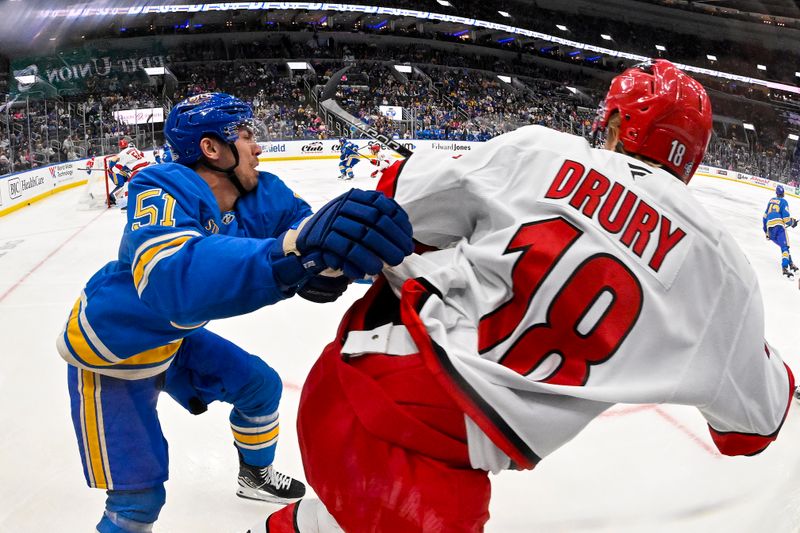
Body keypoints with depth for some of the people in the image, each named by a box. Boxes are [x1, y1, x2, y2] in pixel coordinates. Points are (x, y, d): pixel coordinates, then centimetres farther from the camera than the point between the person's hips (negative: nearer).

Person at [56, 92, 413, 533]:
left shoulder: (260, 192, -13)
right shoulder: (163, 189, -35)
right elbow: (172, 277, -54)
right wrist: (298, 250, -68)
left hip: (172, 339, 7)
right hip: (109, 353, -7)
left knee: (262, 387, 15)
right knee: (139, 495, -9)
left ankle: (255, 476, 41)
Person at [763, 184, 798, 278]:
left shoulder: (771, 201, 23)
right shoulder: (783, 202, 5)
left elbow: (765, 216, 26)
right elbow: (786, 218, -4)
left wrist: (766, 231, 34)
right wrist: (792, 222, 17)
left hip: (769, 227, 6)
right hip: (778, 225, -6)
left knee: (784, 245, 21)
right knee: (785, 247, -15)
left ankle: (791, 264, 24)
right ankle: (785, 268, -33)